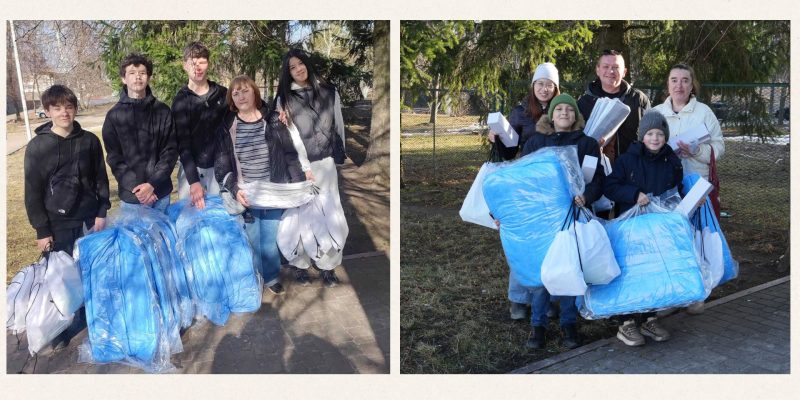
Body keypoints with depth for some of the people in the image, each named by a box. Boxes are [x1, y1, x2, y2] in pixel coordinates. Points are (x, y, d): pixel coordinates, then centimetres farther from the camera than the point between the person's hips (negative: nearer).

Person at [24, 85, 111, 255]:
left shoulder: (90, 140, 3)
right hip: (57, 224, -1)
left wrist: (102, 213, 0)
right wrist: (42, 230, -5)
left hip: (90, 220, 2)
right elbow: (33, 191, -2)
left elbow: (101, 179, 7)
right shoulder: (37, 146, -3)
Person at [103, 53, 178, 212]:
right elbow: (113, 157, -1)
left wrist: (152, 184, -13)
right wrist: (135, 187, -14)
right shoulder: (114, 115, 1)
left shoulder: (163, 111, 3)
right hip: (131, 195, -1)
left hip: (161, 192, 1)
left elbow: (171, 150, -1)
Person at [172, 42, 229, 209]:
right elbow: (183, 144, -10)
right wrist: (193, 180, -20)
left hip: (220, 167, 2)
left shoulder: (223, 93, 2)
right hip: (191, 168, -2)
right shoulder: (181, 100, -4)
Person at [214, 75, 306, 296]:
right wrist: (235, 190, -14)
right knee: (251, 242, 4)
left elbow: (290, 155, 5)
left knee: (270, 240, 6)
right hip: (246, 197, 0)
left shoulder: (273, 121, 2)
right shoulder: (227, 128, 0)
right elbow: (221, 166, 0)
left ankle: (271, 277, 29)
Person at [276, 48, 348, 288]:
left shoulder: (329, 92, 8)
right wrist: (305, 168, -10)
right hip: (297, 165, -1)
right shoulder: (285, 99, 2)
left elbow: (339, 126, 13)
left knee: (332, 215, -4)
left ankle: (327, 266, 7)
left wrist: (341, 155, 15)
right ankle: (300, 265, 11)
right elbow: (292, 136, -4)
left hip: (326, 162, 2)